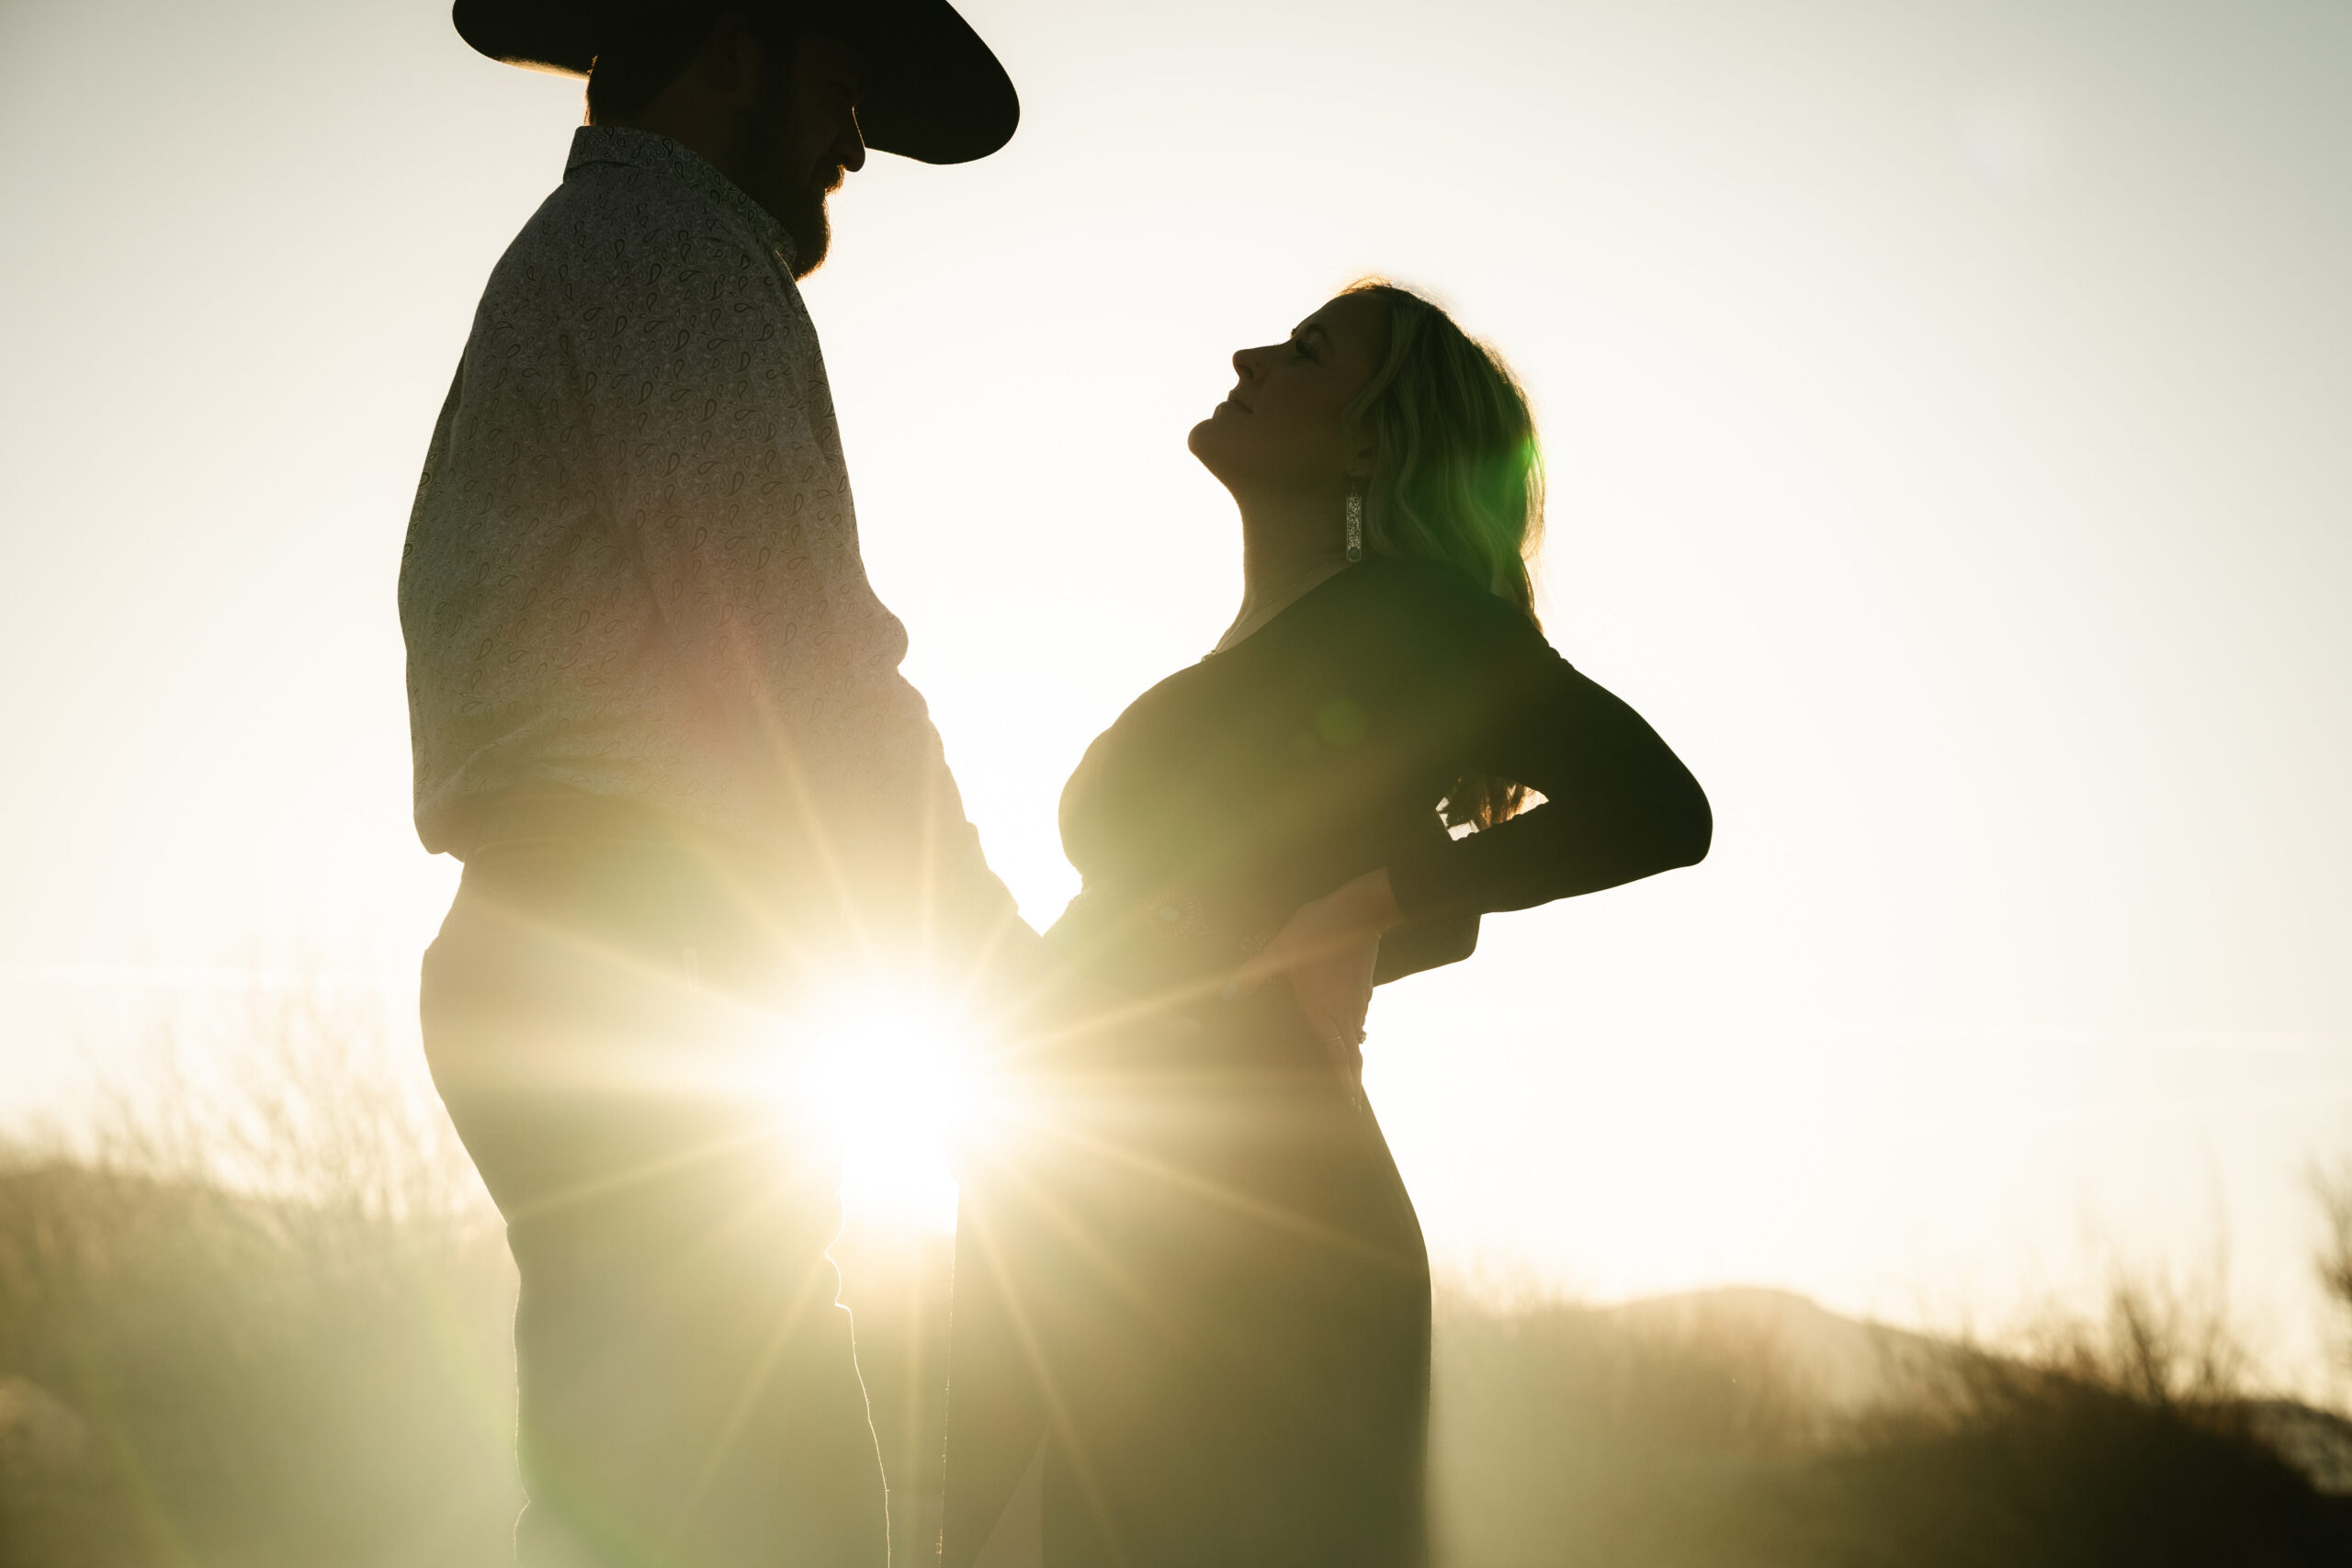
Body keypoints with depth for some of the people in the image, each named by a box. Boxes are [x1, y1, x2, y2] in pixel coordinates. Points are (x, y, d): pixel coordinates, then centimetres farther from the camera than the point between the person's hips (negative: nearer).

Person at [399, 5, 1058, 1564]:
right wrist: (1002, 955, -6)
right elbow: (793, 652, -13)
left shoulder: (560, 262, 27)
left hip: (544, 965, 10)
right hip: (654, 962, -10)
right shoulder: (685, 244, -3)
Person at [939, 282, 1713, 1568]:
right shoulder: (1236, 667, 21)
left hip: (1244, 1226, -9)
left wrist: (1357, 906, -16)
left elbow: (1656, 808, -15)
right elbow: (1442, 920, 30)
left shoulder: (1392, 610, -6)